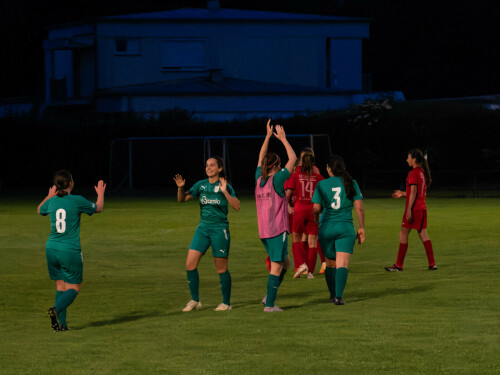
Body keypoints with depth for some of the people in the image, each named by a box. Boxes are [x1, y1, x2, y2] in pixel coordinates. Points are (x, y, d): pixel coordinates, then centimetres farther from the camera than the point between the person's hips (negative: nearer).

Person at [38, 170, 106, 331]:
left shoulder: (51, 202, 1)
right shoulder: (77, 201, -10)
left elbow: (40, 210, 26)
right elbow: (98, 208, 8)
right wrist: (101, 194, 27)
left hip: (52, 250, 5)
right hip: (70, 251, -5)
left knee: (60, 286, 13)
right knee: (74, 288, 4)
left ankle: (61, 323, 6)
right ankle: (57, 309, -21)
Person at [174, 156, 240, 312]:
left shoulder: (225, 186, -6)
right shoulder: (201, 185, 7)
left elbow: (237, 207, -15)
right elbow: (182, 199, 8)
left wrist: (225, 191, -24)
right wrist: (180, 188, -11)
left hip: (219, 229, -5)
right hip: (203, 228, 5)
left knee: (221, 268, 1)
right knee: (190, 264, -4)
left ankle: (226, 302, 14)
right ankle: (195, 301, 7)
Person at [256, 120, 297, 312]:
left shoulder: (259, 179, 6)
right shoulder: (277, 179, -11)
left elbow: (261, 158, 22)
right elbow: (293, 158, -5)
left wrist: (268, 136, 22)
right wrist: (283, 139, 3)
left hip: (263, 231, 8)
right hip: (277, 230, -8)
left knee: (285, 262, 19)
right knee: (276, 267, -4)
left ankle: (270, 296, 12)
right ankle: (269, 304, -6)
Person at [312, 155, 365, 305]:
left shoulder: (321, 184, 0)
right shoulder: (351, 183, 1)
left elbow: (316, 209, -3)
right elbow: (359, 208, -2)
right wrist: (362, 228, 7)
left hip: (326, 228, 1)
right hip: (346, 228, -1)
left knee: (330, 263, 17)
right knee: (342, 264, -7)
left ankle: (333, 294, 23)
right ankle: (339, 296, -22)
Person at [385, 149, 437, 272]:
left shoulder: (413, 173, -13)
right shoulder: (422, 172, 13)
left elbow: (413, 192, -18)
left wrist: (409, 210, -20)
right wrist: (403, 194, 27)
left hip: (414, 208, -8)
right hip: (422, 207, 8)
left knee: (403, 234, -1)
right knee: (423, 234, 10)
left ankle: (398, 265, 1)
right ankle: (432, 264, 6)